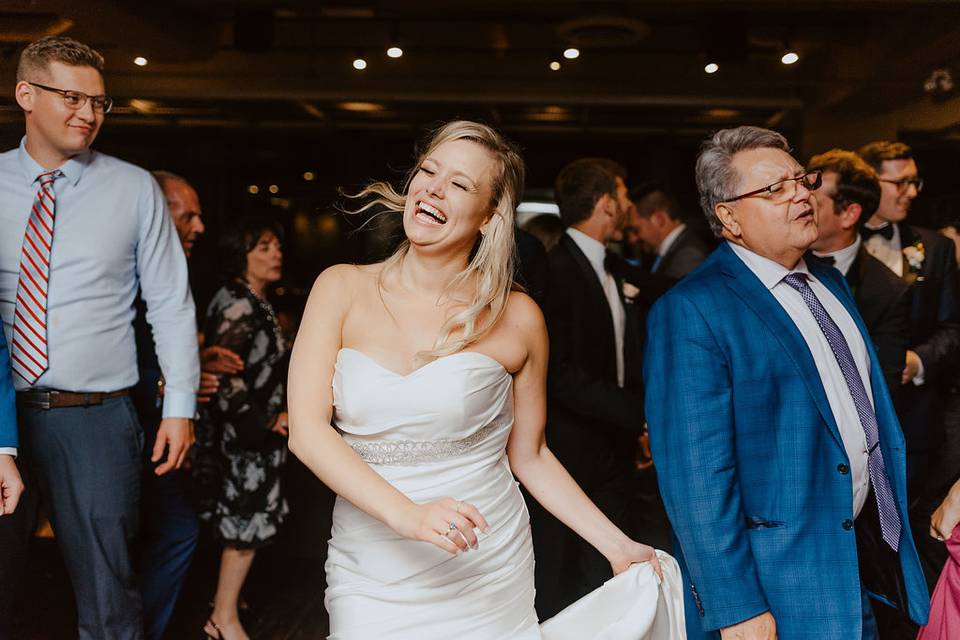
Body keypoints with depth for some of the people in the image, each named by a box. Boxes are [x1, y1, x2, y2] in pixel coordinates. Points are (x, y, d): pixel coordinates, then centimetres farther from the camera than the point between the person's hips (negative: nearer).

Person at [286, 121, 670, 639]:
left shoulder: (517, 318, -6)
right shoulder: (342, 289, -4)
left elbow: (529, 456, 3)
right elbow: (306, 429, -11)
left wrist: (617, 546, -4)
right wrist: (408, 516, -23)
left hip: (483, 577, 0)